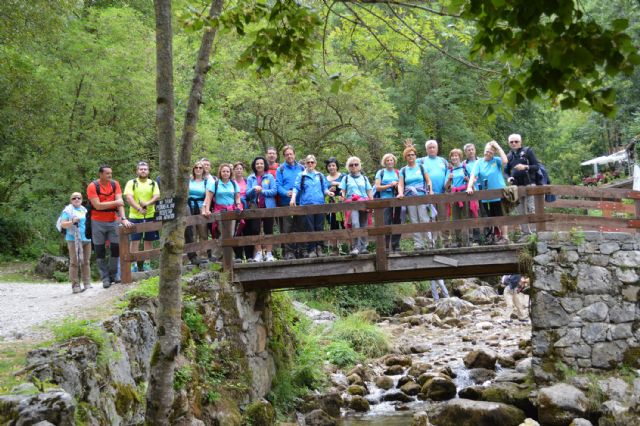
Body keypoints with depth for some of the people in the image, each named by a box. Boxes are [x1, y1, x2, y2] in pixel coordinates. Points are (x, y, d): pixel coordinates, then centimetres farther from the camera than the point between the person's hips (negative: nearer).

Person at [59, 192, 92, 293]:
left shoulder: (84, 210, 19)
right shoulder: (68, 210, 0)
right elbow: (62, 224, -8)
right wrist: (72, 222, -23)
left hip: (86, 239, 6)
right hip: (74, 240, -6)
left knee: (86, 262, 7)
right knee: (74, 262, -6)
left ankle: (87, 284, 10)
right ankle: (75, 286, -5)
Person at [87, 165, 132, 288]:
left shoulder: (115, 184, 0)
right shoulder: (92, 186, -10)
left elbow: (120, 202, -8)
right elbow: (97, 205, -16)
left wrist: (123, 218, -20)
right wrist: (115, 202, -17)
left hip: (114, 221, 3)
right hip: (98, 222, -3)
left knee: (116, 248, 0)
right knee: (100, 251, 2)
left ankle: (114, 275, 13)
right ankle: (105, 278, 9)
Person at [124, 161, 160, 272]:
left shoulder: (153, 183, 11)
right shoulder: (131, 183, 3)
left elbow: (157, 196, -3)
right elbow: (128, 197, -10)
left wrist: (148, 203, -23)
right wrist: (139, 209, -24)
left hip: (150, 216, 2)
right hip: (135, 217, -2)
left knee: (149, 241, 6)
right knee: (135, 241, -4)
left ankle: (147, 263, 15)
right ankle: (133, 265, 0)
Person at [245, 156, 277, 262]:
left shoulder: (270, 177, 3)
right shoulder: (251, 178, 9)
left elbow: (274, 191, -6)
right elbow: (247, 193, 2)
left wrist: (262, 191, -15)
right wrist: (254, 189, -18)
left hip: (268, 207, -2)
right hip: (255, 207, 2)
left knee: (268, 230, 1)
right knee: (255, 230, -3)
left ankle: (269, 253, 7)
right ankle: (258, 253, 6)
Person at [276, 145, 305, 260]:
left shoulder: (301, 168, 12)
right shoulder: (281, 169, 5)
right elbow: (278, 186, -2)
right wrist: (286, 193, -21)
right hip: (286, 202, -2)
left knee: (300, 227, 5)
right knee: (287, 229, -5)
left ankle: (299, 250, 13)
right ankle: (288, 251, -4)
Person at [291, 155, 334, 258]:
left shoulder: (320, 176, 17)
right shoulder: (301, 176, 10)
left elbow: (325, 188, 16)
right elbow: (296, 188, -1)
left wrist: (328, 192, -6)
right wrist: (293, 198, -17)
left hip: (320, 204, 2)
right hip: (306, 204, -2)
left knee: (319, 227, 0)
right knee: (309, 228, -4)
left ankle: (319, 248, 5)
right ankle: (311, 250, -2)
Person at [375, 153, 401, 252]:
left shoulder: (398, 172, 15)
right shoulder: (381, 172, 7)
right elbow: (377, 187, 0)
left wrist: (398, 186, -7)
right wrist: (390, 185, -8)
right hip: (385, 200, -3)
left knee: (397, 223, 2)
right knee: (386, 224, -9)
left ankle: (396, 246, 9)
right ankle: (386, 247, -7)